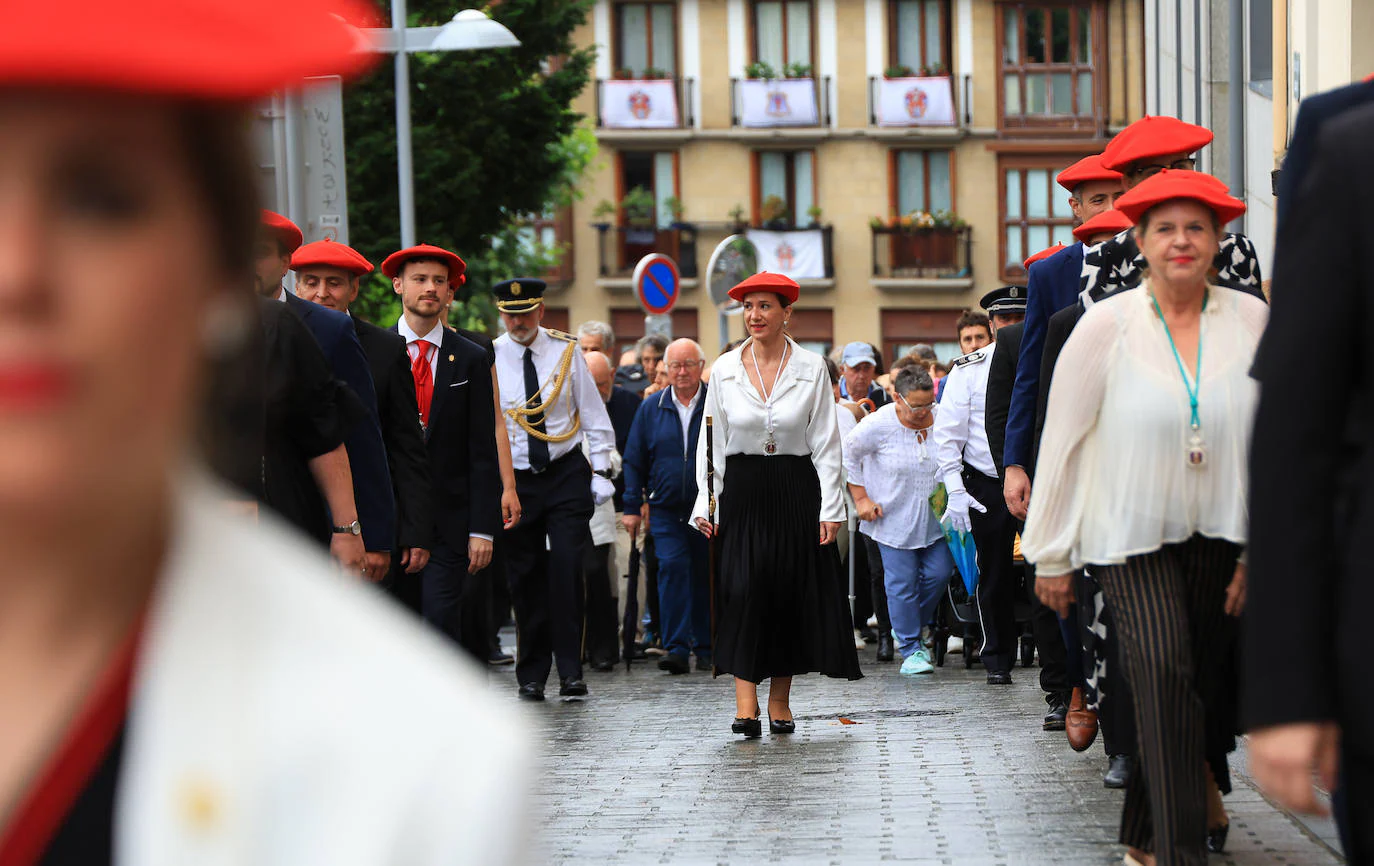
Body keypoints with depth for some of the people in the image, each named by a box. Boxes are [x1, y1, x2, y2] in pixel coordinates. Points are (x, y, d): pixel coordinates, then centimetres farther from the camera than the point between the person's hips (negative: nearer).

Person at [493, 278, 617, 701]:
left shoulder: (566, 352, 1)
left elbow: (594, 415, 6)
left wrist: (600, 471, 1)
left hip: (566, 475, 0)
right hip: (514, 479, 0)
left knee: (566, 565, -12)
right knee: (526, 576, 3)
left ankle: (570, 670, -9)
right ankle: (532, 675, 14)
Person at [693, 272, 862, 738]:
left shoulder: (811, 368, 0)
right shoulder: (725, 369, 4)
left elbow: (827, 443, 1)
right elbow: (712, 442, 7)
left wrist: (831, 507, -5)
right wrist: (706, 503, 0)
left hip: (797, 492, 0)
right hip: (742, 492, 0)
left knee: (791, 592, 2)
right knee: (743, 590, -11)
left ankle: (780, 701, 14)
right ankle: (746, 703, -12)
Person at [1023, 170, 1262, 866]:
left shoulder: (1252, 321, -1)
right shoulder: (1106, 326, -6)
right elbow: (1062, 442, -2)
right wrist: (1051, 556, 0)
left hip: (1218, 534, 3)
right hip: (1131, 533, -3)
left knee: (1203, 687, 7)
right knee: (1164, 672, -20)